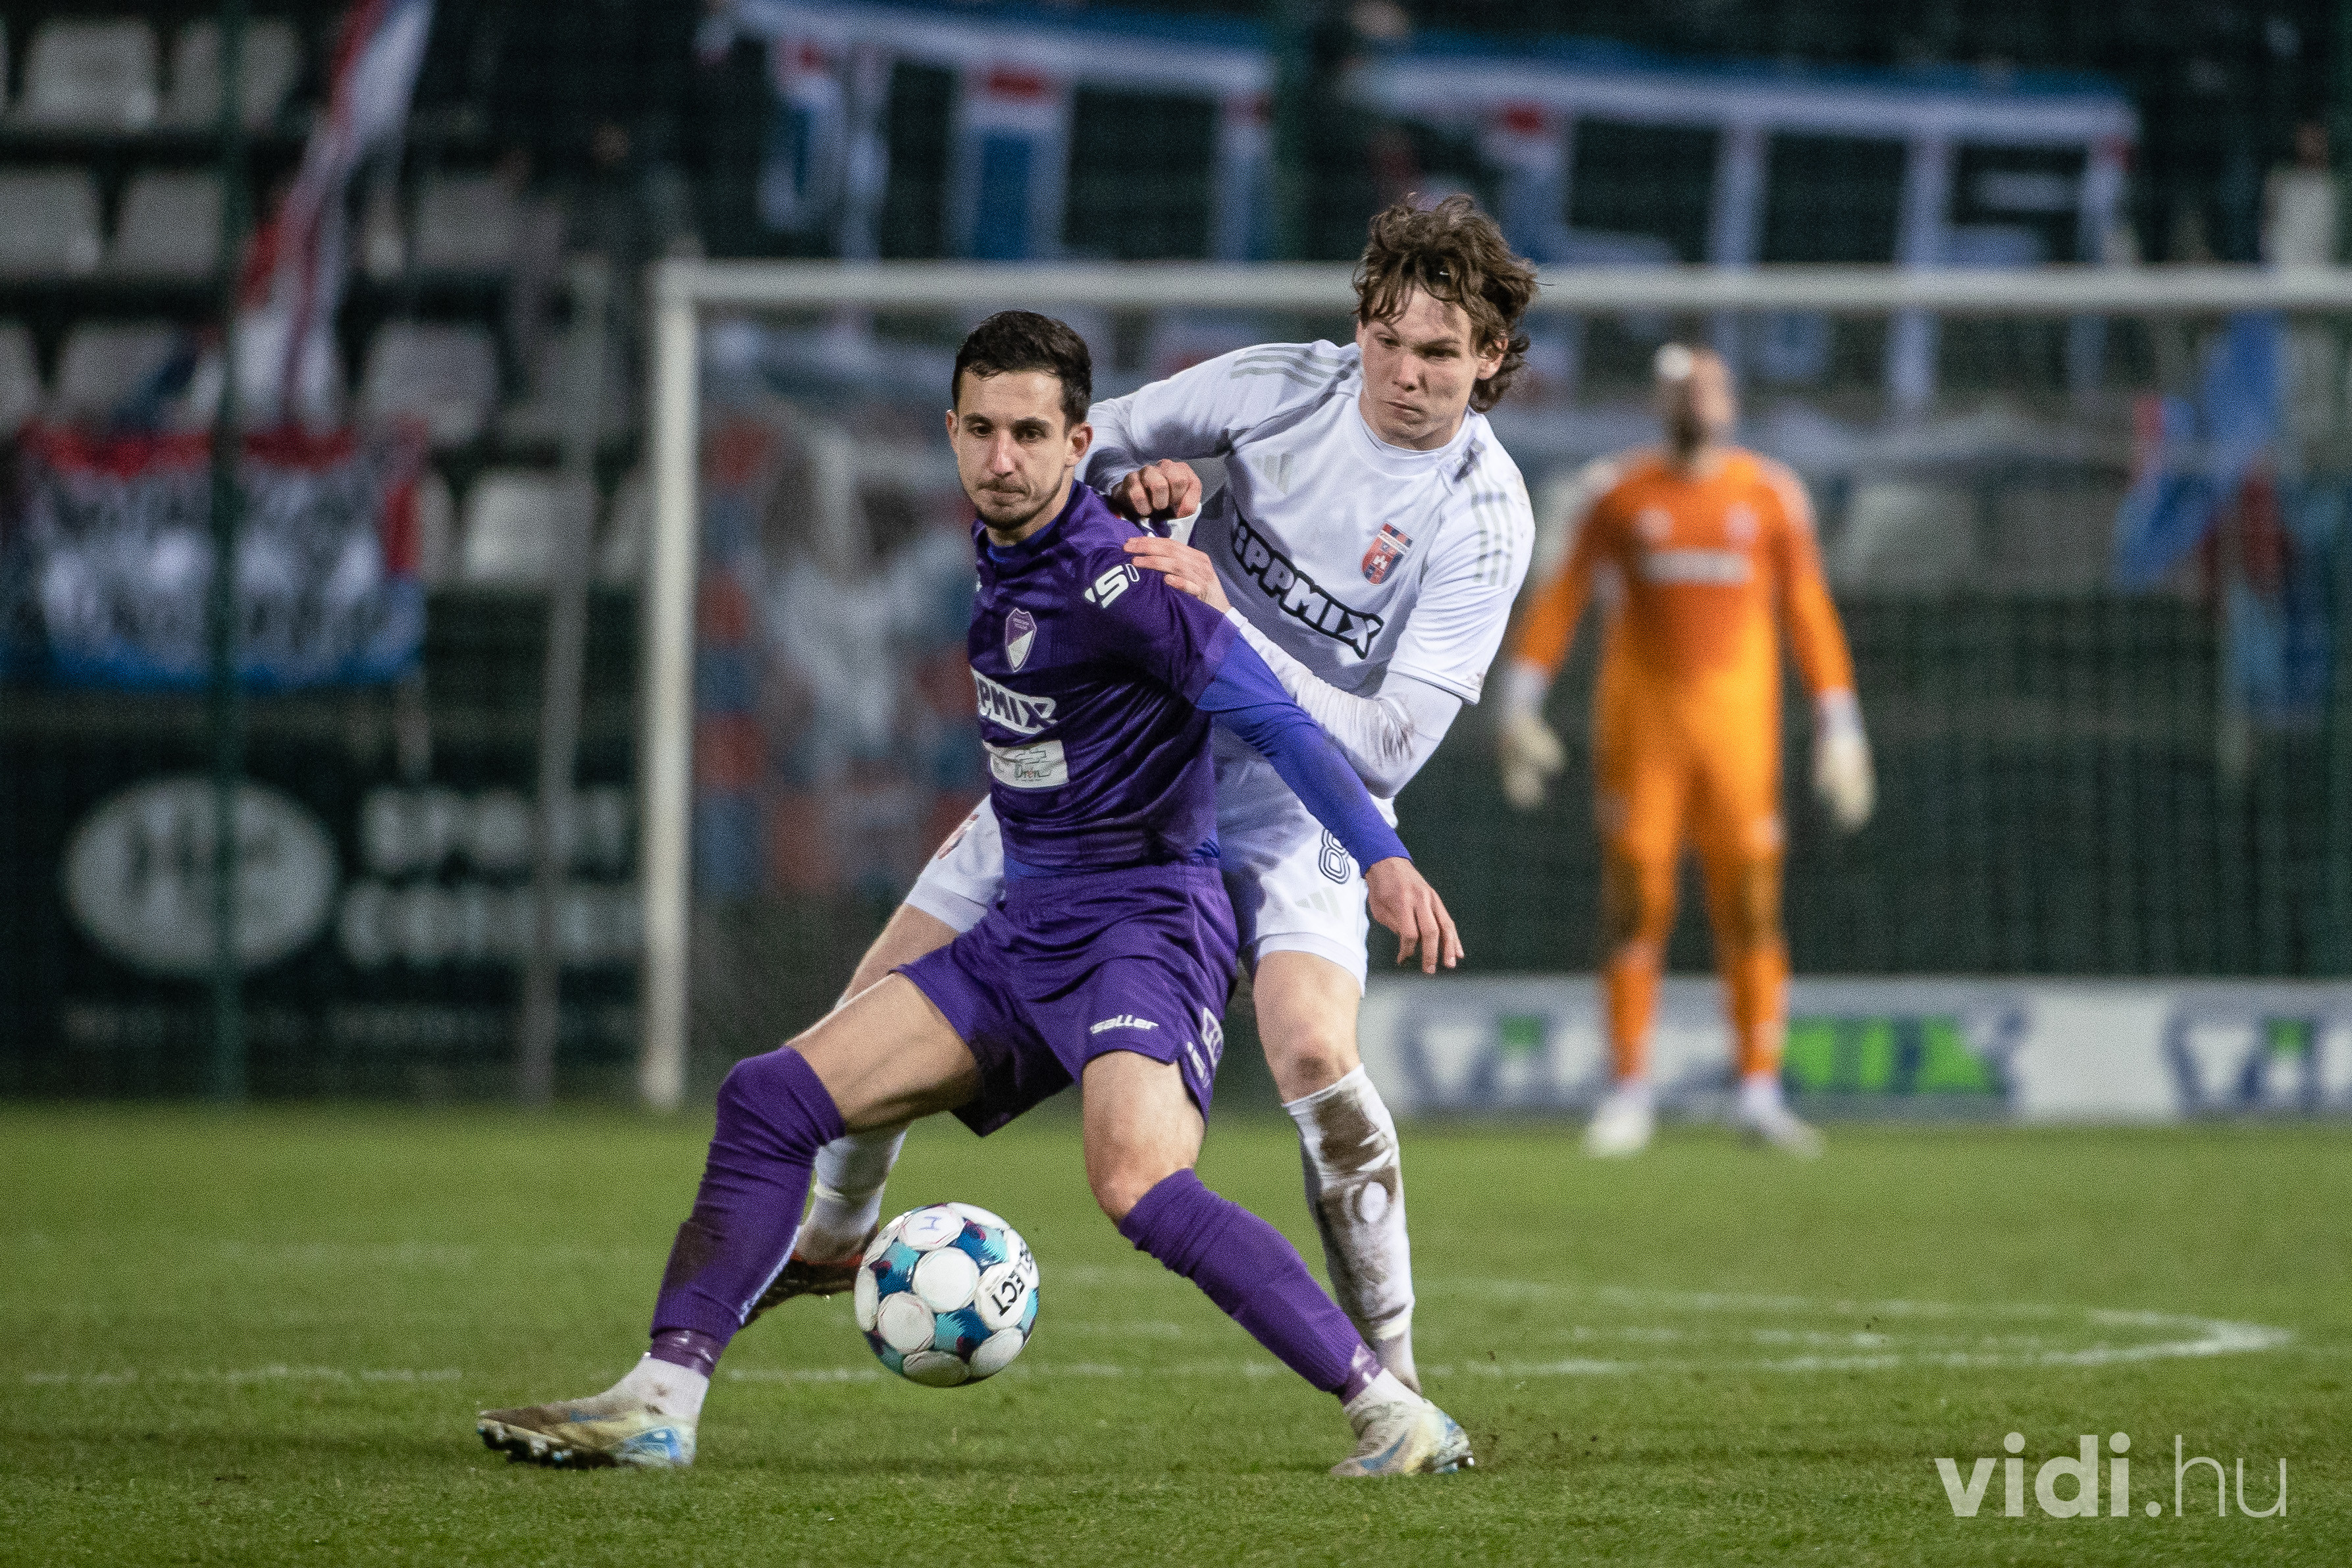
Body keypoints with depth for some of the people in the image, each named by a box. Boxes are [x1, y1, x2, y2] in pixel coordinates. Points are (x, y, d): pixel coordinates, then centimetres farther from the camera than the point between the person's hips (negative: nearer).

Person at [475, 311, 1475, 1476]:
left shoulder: (1115, 581, -17)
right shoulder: (998, 558, 7)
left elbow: (1271, 720, -22)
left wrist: (1382, 857, -31)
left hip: (1144, 920, -9)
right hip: (1025, 932, 9)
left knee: (1138, 1183, -32)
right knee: (770, 1100, 1)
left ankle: (1392, 1414, -26)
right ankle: (659, 1403, 2)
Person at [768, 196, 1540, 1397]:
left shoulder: (1484, 514, -19)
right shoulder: (1286, 386, -10)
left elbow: (1386, 745, -26)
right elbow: (1078, 446, 5)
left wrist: (1227, 625, -34)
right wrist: (1136, 482, -18)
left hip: (1298, 802, -4)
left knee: (1315, 1058, -30)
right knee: (887, 993, 4)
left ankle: (1389, 1381, -18)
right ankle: (833, 1239, 33)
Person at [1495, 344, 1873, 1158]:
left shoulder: (1769, 495, 6)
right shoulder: (1618, 493, 5)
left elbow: (1808, 613, 8)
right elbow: (1563, 595, 6)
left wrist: (1839, 730, 5)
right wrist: (1520, 701, -1)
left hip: (1738, 722, 1)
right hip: (1638, 716, -1)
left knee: (1750, 901, -4)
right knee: (1634, 899, -3)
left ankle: (1758, 1091, 2)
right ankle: (1628, 1092, 2)